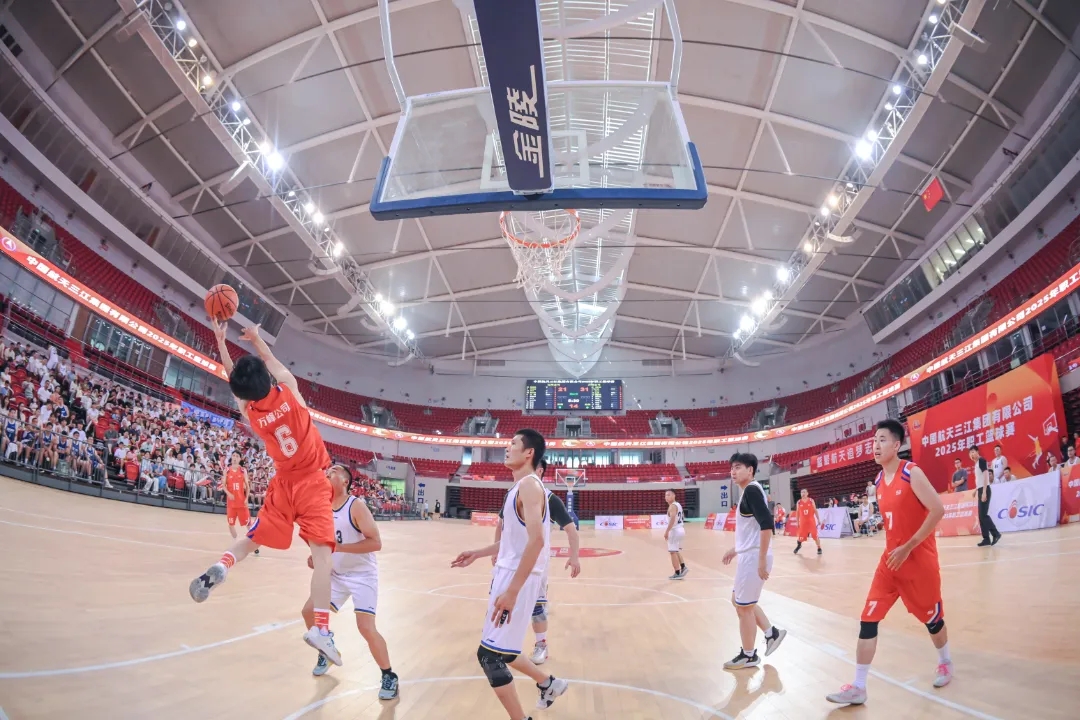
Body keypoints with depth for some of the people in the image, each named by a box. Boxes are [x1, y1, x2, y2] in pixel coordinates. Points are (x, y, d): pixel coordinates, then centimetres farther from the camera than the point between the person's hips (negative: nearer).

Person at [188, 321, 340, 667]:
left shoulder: (249, 411, -4)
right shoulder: (289, 390, -11)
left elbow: (231, 376, 13)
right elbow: (273, 362, 11)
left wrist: (220, 339, 19)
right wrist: (256, 338, 24)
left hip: (285, 483, 3)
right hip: (313, 482, -3)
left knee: (253, 537, 24)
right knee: (321, 551, -10)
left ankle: (222, 565, -6)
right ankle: (321, 627, -19)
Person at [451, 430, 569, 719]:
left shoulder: (529, 484, -18)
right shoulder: (521, 486, 13)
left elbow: (536, 539, -28)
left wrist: (512, 590, -29)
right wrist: (478, 554, 23)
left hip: (518, 578, -10)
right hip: (509, 573, 10)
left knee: (489, 654, -3)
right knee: (500, 649, 20)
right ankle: (549, 684, 38)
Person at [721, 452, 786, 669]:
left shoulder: (752, 490, -17)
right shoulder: (749, 492, 12)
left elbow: (766, 525, -26)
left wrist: (762, 560, -25)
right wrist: (736, 549, 23)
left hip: (753, 557, -10)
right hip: (748, 555, 10)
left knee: (743, 605, 4)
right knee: (740, 601, 21)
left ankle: (748, 655, 19)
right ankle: (772, 633, 31)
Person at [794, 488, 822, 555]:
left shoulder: (811, 501, -2)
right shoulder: (799, 502, 1)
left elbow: (815, 511, 2)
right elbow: (797, 512, 8)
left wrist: (818, 520, 0)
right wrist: (797, 522, 7)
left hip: (811, 521, -1)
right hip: (803, 521, 1)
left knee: (815, 535, -2)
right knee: (801, 536, 5)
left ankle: (819, 548, 13)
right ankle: (798, 546, 32)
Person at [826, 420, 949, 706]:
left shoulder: (912, 473, -15)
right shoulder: (879, 481, 6)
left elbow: (937, 510, -21)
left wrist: (908, 547, -19)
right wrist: (894, 548, 11)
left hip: (920, 560, -6)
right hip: (890, 560, 6)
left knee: (931, 616, 16)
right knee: (868, 618, -3)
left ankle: (945, 663, 47)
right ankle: (858, 687, 1)